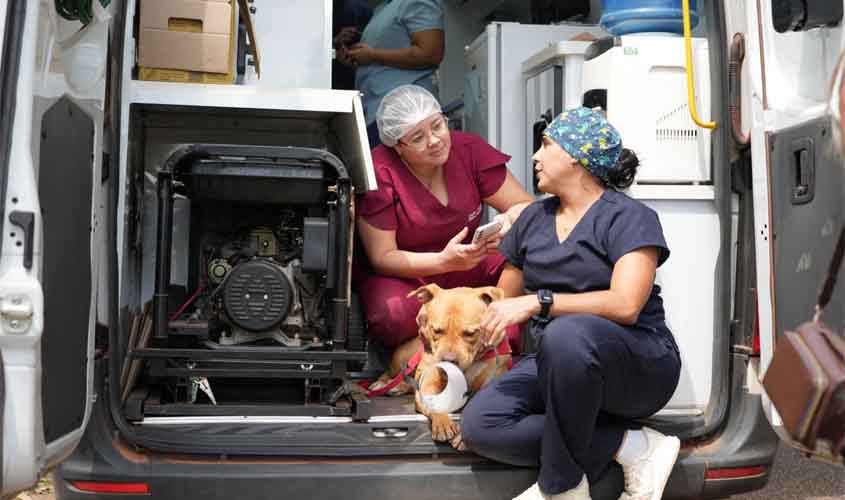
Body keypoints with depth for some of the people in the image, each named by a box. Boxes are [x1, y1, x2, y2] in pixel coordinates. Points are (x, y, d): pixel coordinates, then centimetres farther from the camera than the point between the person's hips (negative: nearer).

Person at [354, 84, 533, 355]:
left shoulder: (470, 149, -9)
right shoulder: (379, 172, -18)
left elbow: (527, 206, -5)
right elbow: (382, 258, -16)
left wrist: (510, 218, -30)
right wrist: (444, 261, -32)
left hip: (468, 267, 3)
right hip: (400, 276, -3)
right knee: (394, 316, -36)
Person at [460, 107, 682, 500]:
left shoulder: (629, 218, -6)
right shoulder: (533, 218, 15)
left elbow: (626, 305, -21)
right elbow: (502, 304, 23)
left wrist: (540, 302, -24)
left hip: (638, 364, -6)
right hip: (556, 366, 6)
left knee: (566, 333, -39)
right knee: (479, 424, -21)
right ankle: (631, 446, -16)